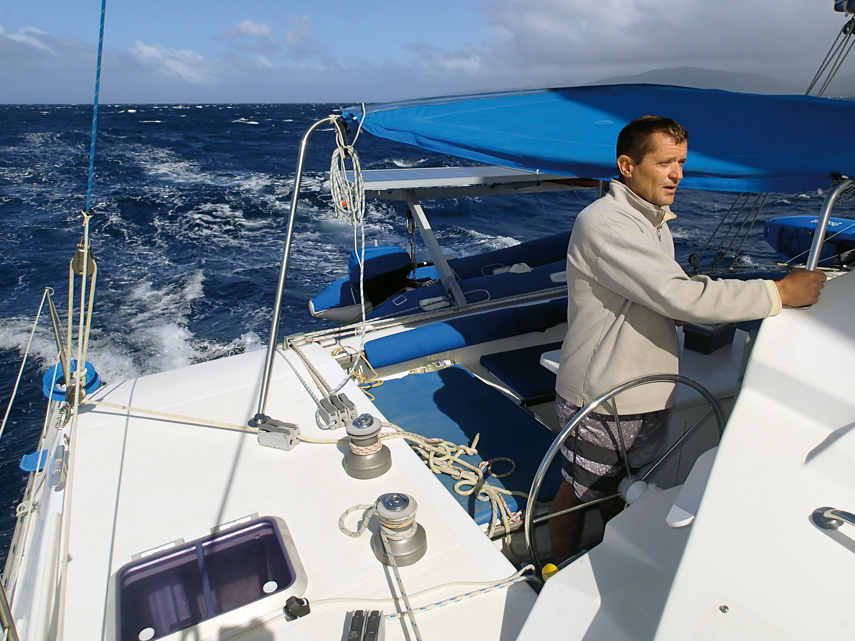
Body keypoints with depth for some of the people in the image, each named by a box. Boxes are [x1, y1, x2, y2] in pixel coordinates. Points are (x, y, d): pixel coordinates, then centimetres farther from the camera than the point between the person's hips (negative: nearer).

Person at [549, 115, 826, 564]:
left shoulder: (655, 221, 10)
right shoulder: (602, 223, -22)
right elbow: (678, 295, -28)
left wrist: (697, 313, -3)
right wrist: (778, 294, -19)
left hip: (647, 396, 9)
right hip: (599, 400, -8)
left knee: (621, 490, 26)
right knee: (578, 495, 13)